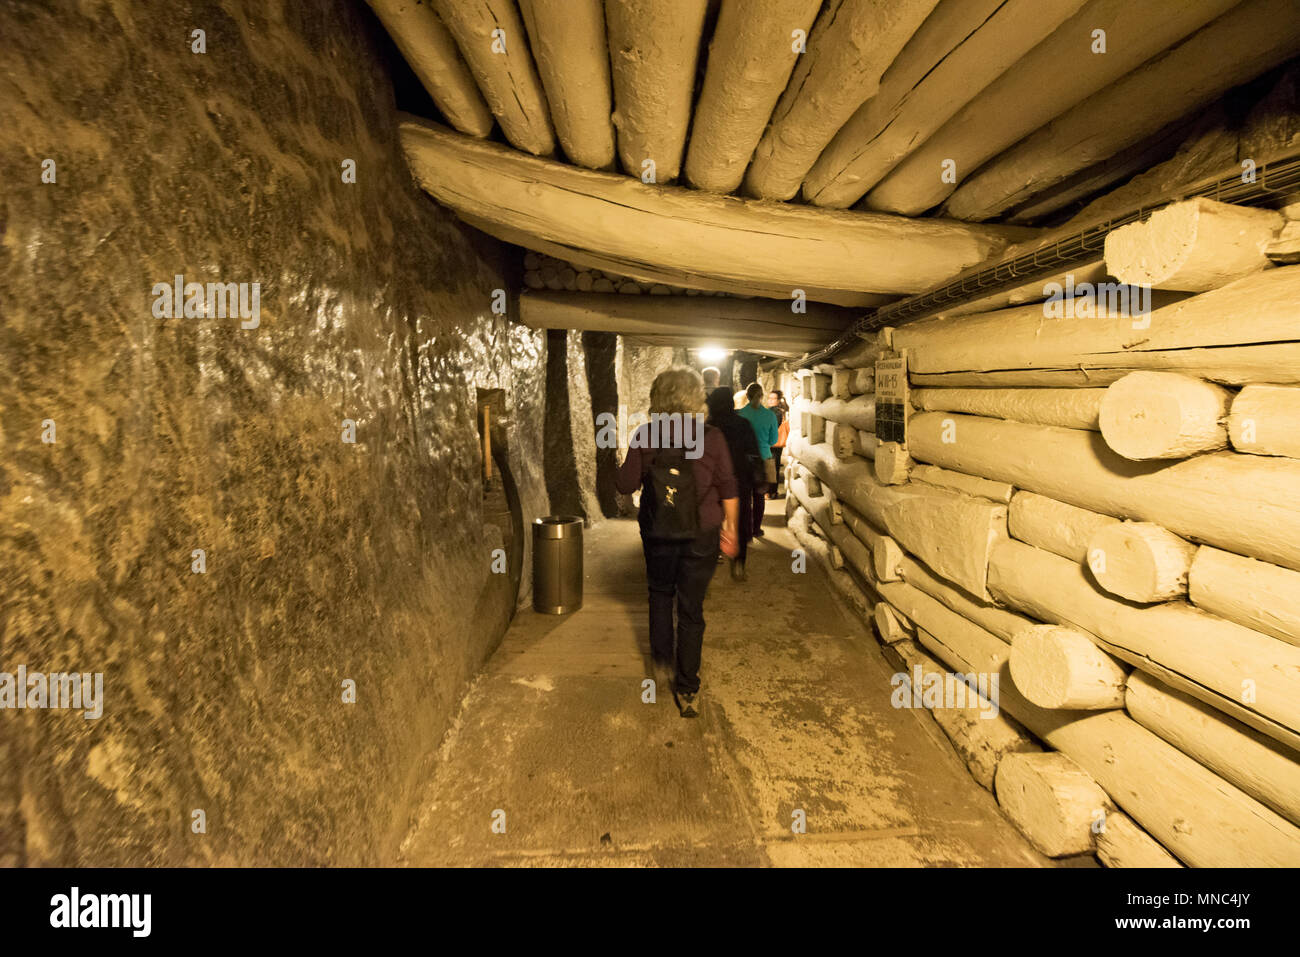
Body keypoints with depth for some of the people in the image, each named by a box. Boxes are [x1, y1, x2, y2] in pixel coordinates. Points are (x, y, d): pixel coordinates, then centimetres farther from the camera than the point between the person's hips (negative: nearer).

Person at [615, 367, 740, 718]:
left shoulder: (644, 437, -8)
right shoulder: (712, 438, -9)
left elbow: (626, 485, -3)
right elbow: (728, 490, -3)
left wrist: (628, 455, 16)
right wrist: (730, 529, 10)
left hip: (657, 532, 1)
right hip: (701, 534, 0)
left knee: (660, 594, 26)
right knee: (691, 608, 9)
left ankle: (662, 662, 25)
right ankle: (687, 690, 18)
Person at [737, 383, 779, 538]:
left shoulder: (740, 414, -7)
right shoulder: (770, 415, -5)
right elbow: (773, 440, 3)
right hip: (763, 459, 0)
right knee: (759, 496, 11)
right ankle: (756, 529, 17)